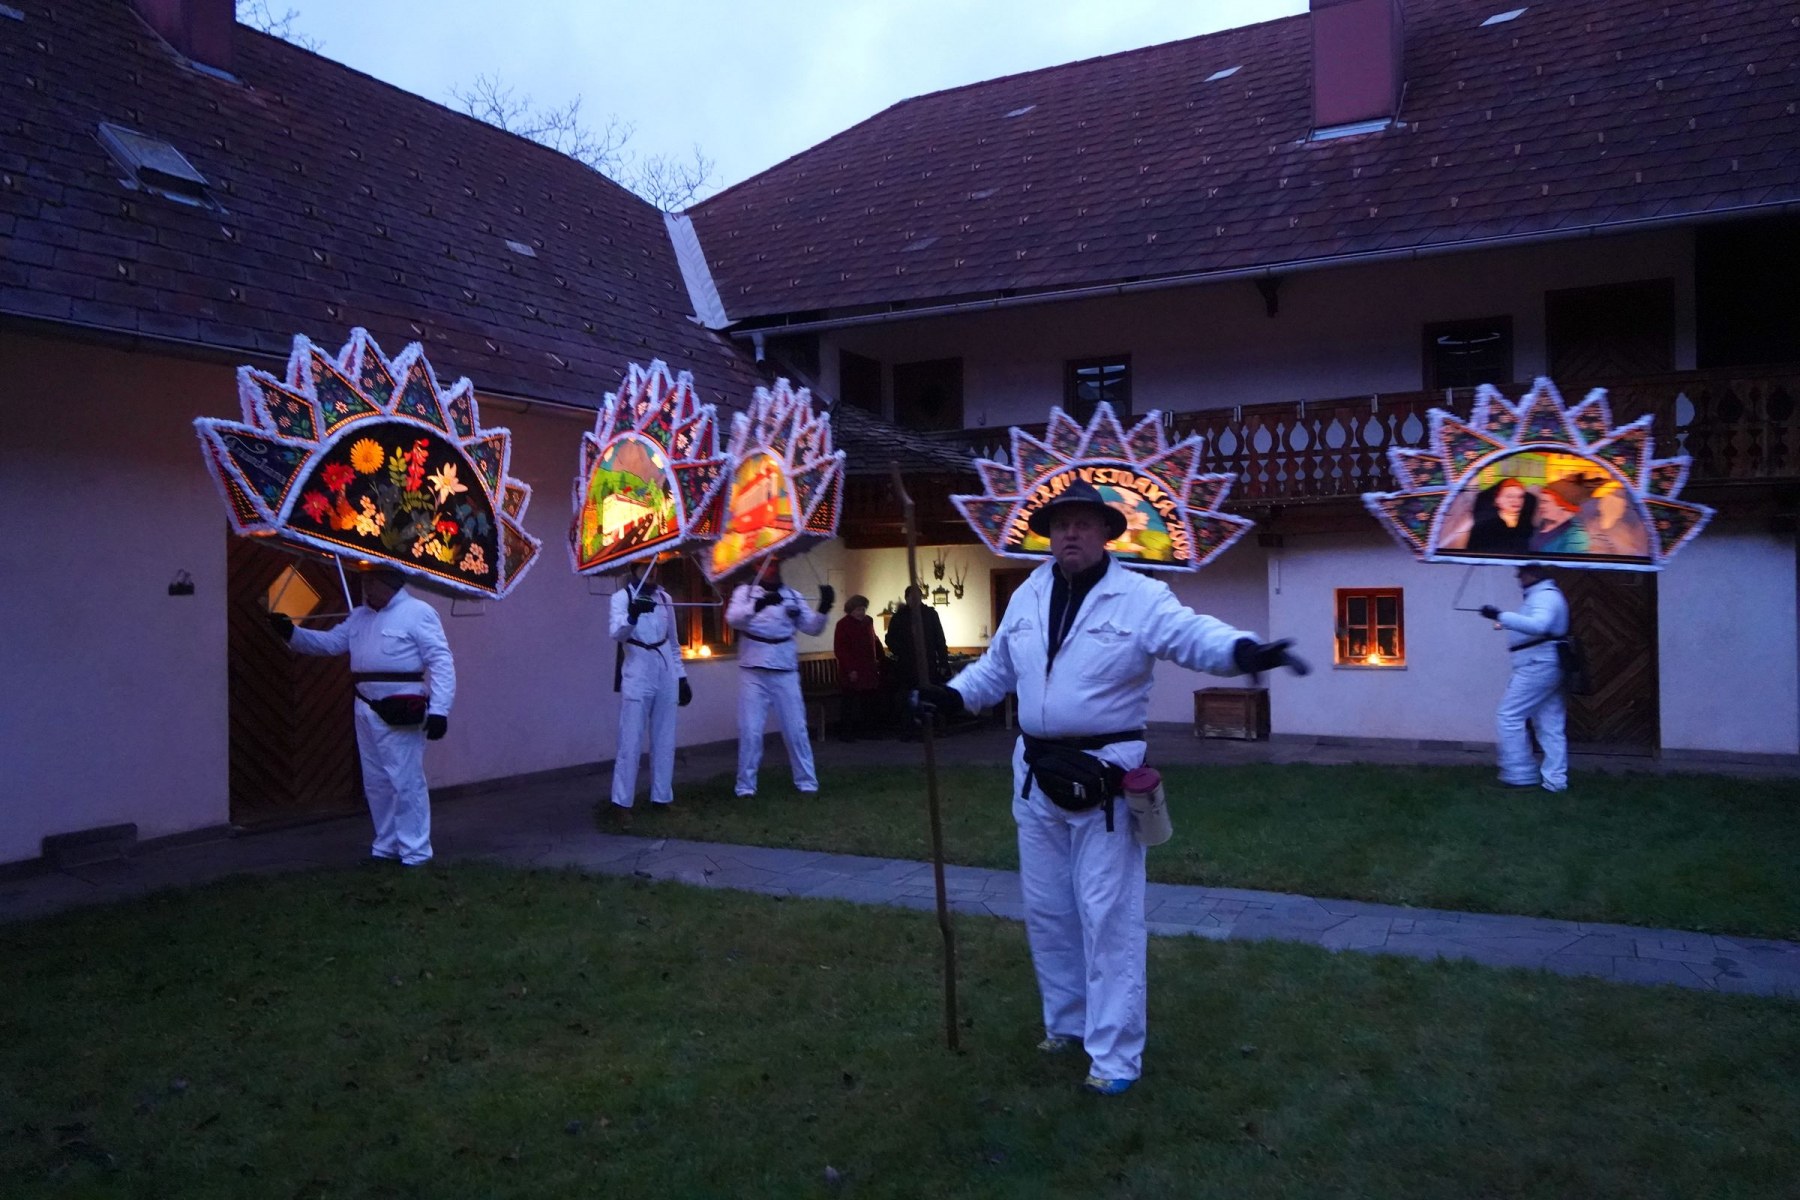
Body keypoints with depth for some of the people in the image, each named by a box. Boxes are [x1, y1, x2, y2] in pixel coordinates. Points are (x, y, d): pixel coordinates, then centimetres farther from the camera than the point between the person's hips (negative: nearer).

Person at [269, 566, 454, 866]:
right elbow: (330, 642, 19)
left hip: (401, 713, -8)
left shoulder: (418, 613, -11)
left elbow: (441, 662, -15)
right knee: (376, 782, 15)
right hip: (366, 709, 8)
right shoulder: (359, 616, 15)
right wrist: (291, 634, 3)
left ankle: (416, 852, 3)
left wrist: (439, 710, -21)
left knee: (406, 782, -5)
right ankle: (386, 846, 27)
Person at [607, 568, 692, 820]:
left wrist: (682, 677, 16)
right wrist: (633, 615, -43)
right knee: (631, 743, -4)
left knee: (665, 742, 9)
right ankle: (621, 802, 2)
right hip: (637, 678, -5)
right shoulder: (622, 597, -5)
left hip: (666, 677, 5)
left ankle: (662, 797, 17)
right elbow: (616, 633, -23)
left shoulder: (665, 598, 11)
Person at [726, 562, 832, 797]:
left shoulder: (793, 595, 7)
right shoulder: (745, 591, 0)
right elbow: (733, 619, -17)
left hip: (785, 670, 2)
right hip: (753, 671, -2)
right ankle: (746, 786, 11)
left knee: (796, 728, 7)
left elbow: (812, 628, 3)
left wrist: (824, 608, -17)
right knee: (750, 730, 0)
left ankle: (806, 782, 17)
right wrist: (758, 605, -35)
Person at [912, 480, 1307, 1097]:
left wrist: (1245, 651, -47)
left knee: (1108, 917, -1)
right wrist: (952, 695, 2)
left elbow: (1195, 635, -27)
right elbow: (996, 666, 18)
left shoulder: (1140, 596, -10)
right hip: (1037, 774, 6)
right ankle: (1067, 1020, 36)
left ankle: (1115, 1054, 12)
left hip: (1106, 777, -6)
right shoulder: (1026, 598, 7)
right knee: (1047, 911, 17)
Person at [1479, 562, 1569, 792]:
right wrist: (1505, 622, 21)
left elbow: (1539, 626, -32)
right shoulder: (1547, 594, 20)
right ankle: (1554, 779, 10)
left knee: (1508, 719, -5)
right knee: (1550, 725, 9)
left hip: (1537, 667, -11)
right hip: (1547, 667, 11)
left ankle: (1520, 774, -2)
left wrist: (1501, 616, -35)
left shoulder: (1544, 596, -14)